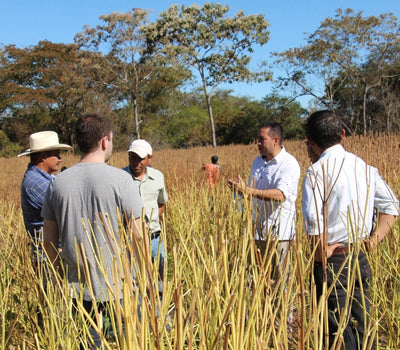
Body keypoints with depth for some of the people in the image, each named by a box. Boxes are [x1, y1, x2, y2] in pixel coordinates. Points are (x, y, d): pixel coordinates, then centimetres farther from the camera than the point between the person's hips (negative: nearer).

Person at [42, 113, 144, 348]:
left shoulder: (58, 183, 1)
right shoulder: (121, 180, -11)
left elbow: (49, 241, 6)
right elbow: (137, 235, -12)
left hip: (79, 289, 4)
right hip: (119, 287, -4)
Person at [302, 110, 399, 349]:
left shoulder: (318, 171, -13)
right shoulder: (364, 167, 7)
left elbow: (313, 222, -22)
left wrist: (322, 255, -10)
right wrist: (374, 240, 8)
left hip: (333, 260, -6)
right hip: (361, 259, 6)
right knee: (362, 327, 16)